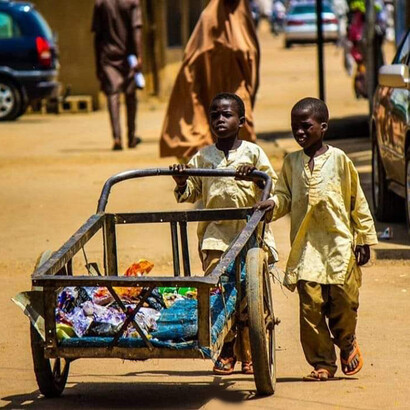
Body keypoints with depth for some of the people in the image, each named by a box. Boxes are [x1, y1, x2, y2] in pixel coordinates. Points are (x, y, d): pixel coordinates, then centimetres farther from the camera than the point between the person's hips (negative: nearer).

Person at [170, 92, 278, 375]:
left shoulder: (253, 153, 6)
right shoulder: (202, 157, 11)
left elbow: (273, 188, 1)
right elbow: (192, 193, 13)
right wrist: (182, 184, -7)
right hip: (215, 234, 1)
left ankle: (249, 355, 7)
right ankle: (225, 352, 5)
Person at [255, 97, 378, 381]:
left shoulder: (339, 160, 1)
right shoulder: (291, 163, 8)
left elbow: (358, 201, 5)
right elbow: (285, 196, 11)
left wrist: (365, 238, 4)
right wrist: (273, 204, -13)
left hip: (339, 243, -2)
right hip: (306, 246, 2)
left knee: (344, 301, -3)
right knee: (311, 305, -4)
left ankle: (347, 343, 27)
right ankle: (322, 363, 7)